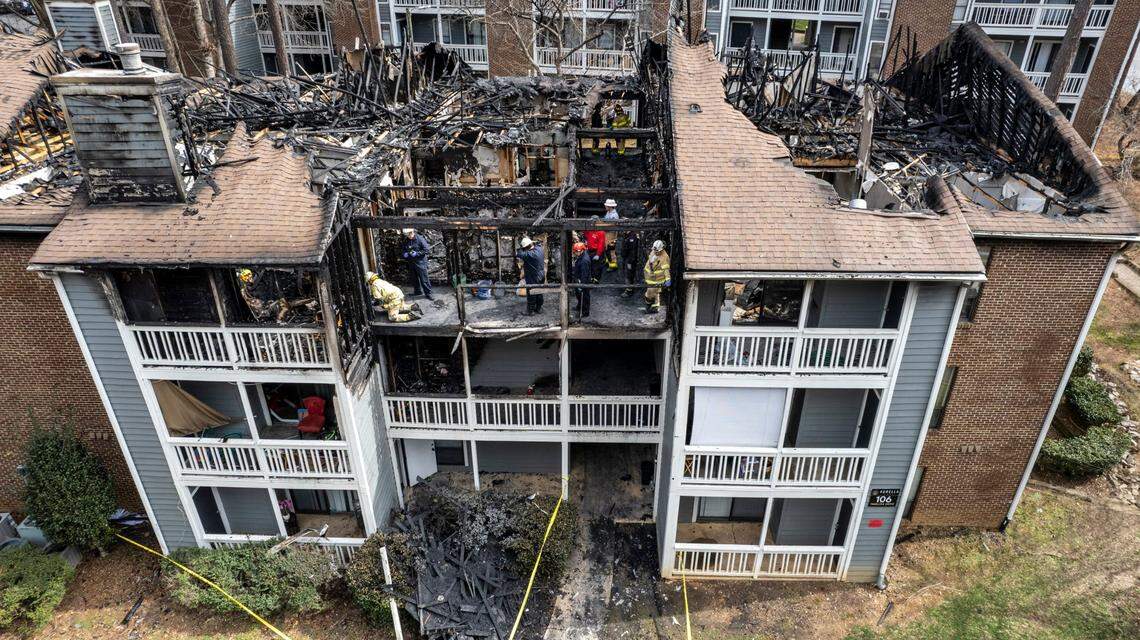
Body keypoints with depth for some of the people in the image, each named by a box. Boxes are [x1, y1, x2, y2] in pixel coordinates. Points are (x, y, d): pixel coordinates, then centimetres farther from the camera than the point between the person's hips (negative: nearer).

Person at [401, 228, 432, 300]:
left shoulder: (420, 239, -13)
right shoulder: (406, 241, 6)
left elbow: (426, 249, -13)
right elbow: (404, 249, 21)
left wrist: (417, 253, -19)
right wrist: (404, 253, -1)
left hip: (420, 262, -6)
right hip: (411, 262, 7)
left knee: (424, 278, -6)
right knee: (414, 278, 17)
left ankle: (428, 293, 1)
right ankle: (417, 291, 32)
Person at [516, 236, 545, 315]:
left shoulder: (529, 254, -28)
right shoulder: (539, 248, -5)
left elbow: (517, 254, -32)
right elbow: (537, 243, 18)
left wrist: (520, 248, -15)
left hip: (533, 278, -8)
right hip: (541, 275, 8)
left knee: (531, 294, 5)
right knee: (539, 292, 18)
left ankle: (530, 311, 15)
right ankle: (539, 308, 30)